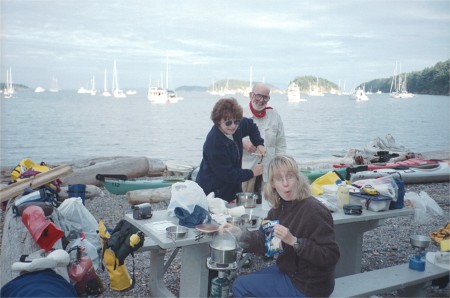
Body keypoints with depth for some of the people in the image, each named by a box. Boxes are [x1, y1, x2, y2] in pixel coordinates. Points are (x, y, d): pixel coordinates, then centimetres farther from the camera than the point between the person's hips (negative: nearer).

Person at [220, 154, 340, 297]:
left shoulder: (315, 211, -27)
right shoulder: (279, 207, 0)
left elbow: (331, 256, -28)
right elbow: (264, 240, 1)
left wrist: (294, 241, -35)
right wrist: (238, 233, -15)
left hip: (307, 286, -8)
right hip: (288, 270, 8)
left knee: (240, 286, -4)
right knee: (242, 282, 19)